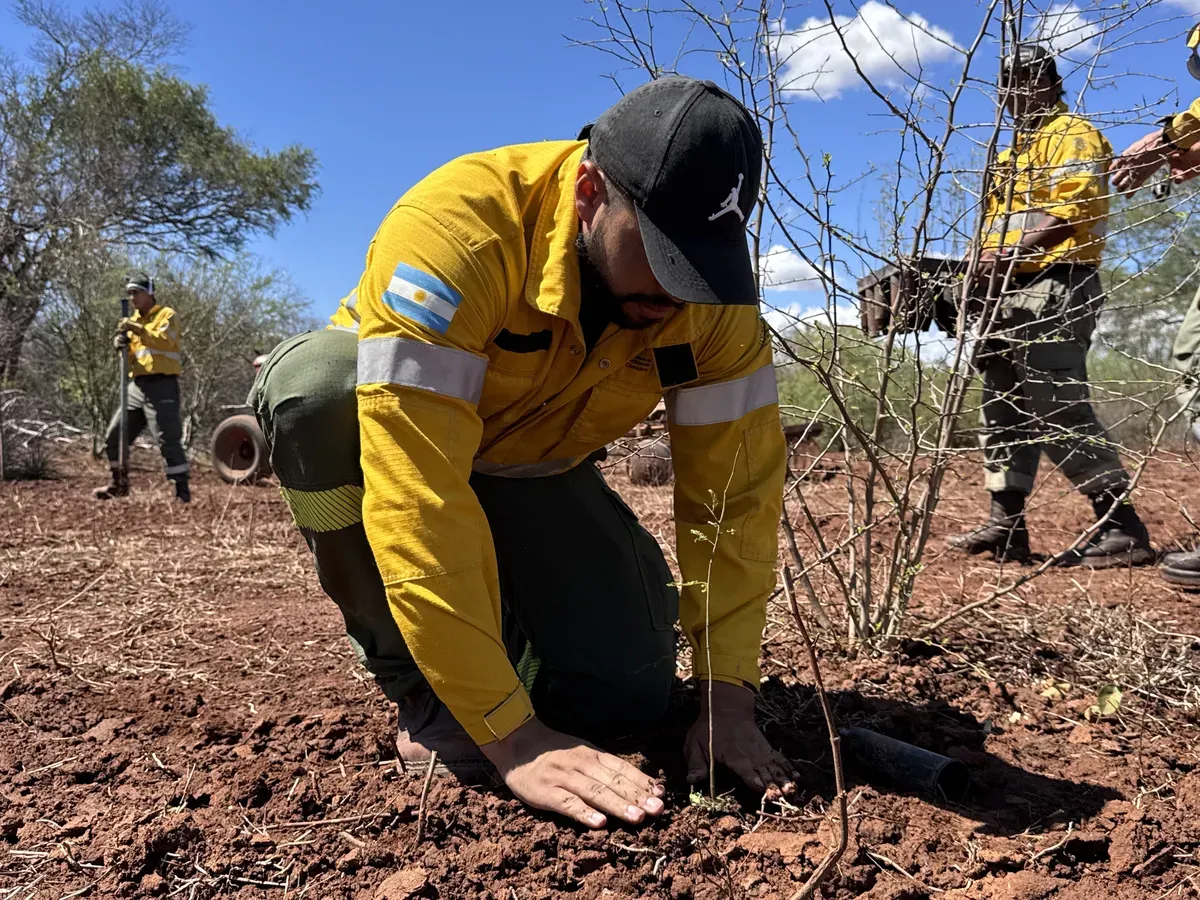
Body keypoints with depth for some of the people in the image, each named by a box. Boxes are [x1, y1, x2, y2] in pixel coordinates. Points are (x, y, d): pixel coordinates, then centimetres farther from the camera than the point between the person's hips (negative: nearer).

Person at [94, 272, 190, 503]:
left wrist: (139, 330, -28)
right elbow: (130, 357, 18)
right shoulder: (134, 320, 21)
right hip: (137, 386, 8)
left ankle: (182, 489, -8)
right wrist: (122, 344, -1)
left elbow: (165, 341, -20)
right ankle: (119, 483, 24)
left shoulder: (167, 315, -1)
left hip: (161, 386, -8)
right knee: (114, 436, 10)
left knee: (168, 439, -12)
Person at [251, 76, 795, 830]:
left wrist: (729, 695, -22)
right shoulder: (454, 227, -38)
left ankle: (504, 612, 19)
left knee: (625, 699, -15)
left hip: (534, 470, 2)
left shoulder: (716, 295, -21)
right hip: (383, 436, -2)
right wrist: (513, 736, -41)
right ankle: (423, 687, -16)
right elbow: (418, 496, -42)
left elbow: (733, 490, -17)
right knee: (317, 381, -38)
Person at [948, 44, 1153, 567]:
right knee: (1003, 412, 8)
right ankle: (1006, 526, 13)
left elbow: (1074, 206, -16)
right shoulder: (1009, 156, 28)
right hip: (1007, 295, 10)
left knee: (1060, 413, -16)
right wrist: (982, 263, 9)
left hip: (1052, 292, -10)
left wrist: (1009, 252, -24)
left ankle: (1122, 528, -10)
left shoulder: (1072, 135, 1)